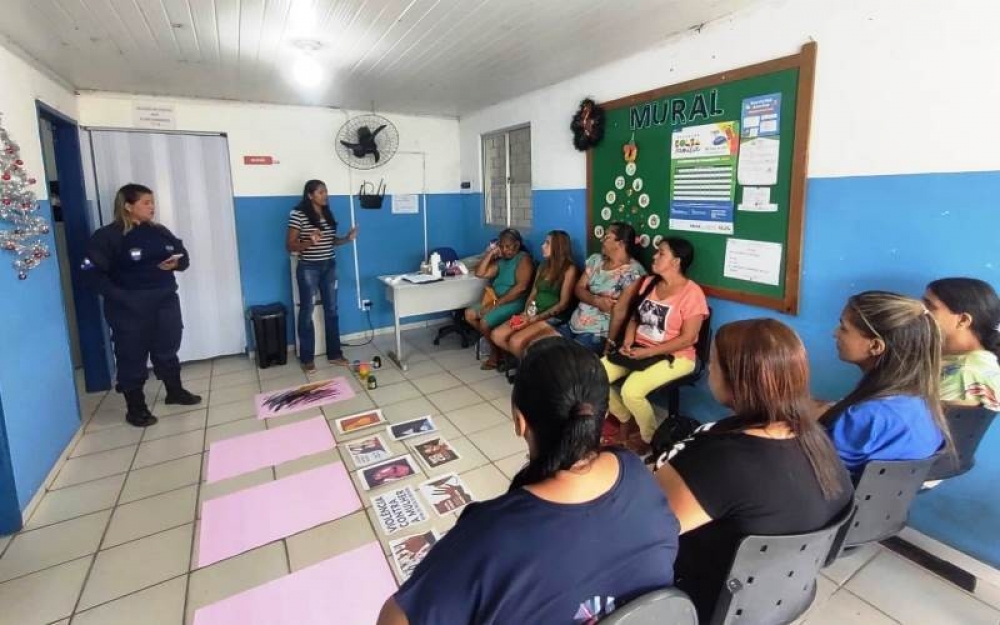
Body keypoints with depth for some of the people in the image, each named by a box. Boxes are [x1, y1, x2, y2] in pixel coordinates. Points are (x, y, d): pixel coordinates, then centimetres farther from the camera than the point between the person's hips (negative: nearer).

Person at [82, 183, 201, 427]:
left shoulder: (160, 231, 7)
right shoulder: (108, 236, -10)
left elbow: (184, 256, 13)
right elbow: (92, 273, -14)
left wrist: (176, 263, -10)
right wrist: (119, 296, -21)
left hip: (166, 302, 5)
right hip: (130, 308, -5)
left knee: (167, 350, 17)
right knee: (132, 357, 5)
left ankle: (175, 392, 35)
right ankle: (135, 409, 17)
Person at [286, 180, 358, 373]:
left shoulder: (328, 214, 7)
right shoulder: (298, 214, -12)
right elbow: (290, 245, -11)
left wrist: (347, 239, -1)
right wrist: (310, 242, -28)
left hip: (329, 267, 6)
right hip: (308, 268, -6)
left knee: (332, 310, 10)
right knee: (307, 312, 3)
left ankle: (334, 354, 22)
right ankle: (307, 359, 14)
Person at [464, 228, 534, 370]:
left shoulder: (524, 258, -10)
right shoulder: (501, 260, 15)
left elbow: (521, 287, -22)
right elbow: (480, 273, 7)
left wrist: (497, 303, -22)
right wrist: (490, 252, 1)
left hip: (515, 303, -9)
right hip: (496, 300, 9)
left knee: (485, 322, -24)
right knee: (469, 314, -2)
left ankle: (496, 352, 1)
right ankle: (493, 340, 6)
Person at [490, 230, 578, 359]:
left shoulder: (569, 269, -6)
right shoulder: (542, 266, 16)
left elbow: (563, 303, -11)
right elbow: (533, 294, 14)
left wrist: (535, 319, -17)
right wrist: (526, 313, -6)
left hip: (553, 317, -7)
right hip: (533, 313, 7)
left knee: (516, 341, -28)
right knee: (496, 335, -10)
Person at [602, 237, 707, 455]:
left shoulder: (691, 293, -13)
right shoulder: (648, 283, 8)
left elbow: (687, 339, -17)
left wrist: (648, 352, -20)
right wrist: (628, 343, -6)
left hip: (673, 356, -7)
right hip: (639, 349, 7)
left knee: (631, 391, -29)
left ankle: (650, 438, 2)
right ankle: (626, 420, 15)